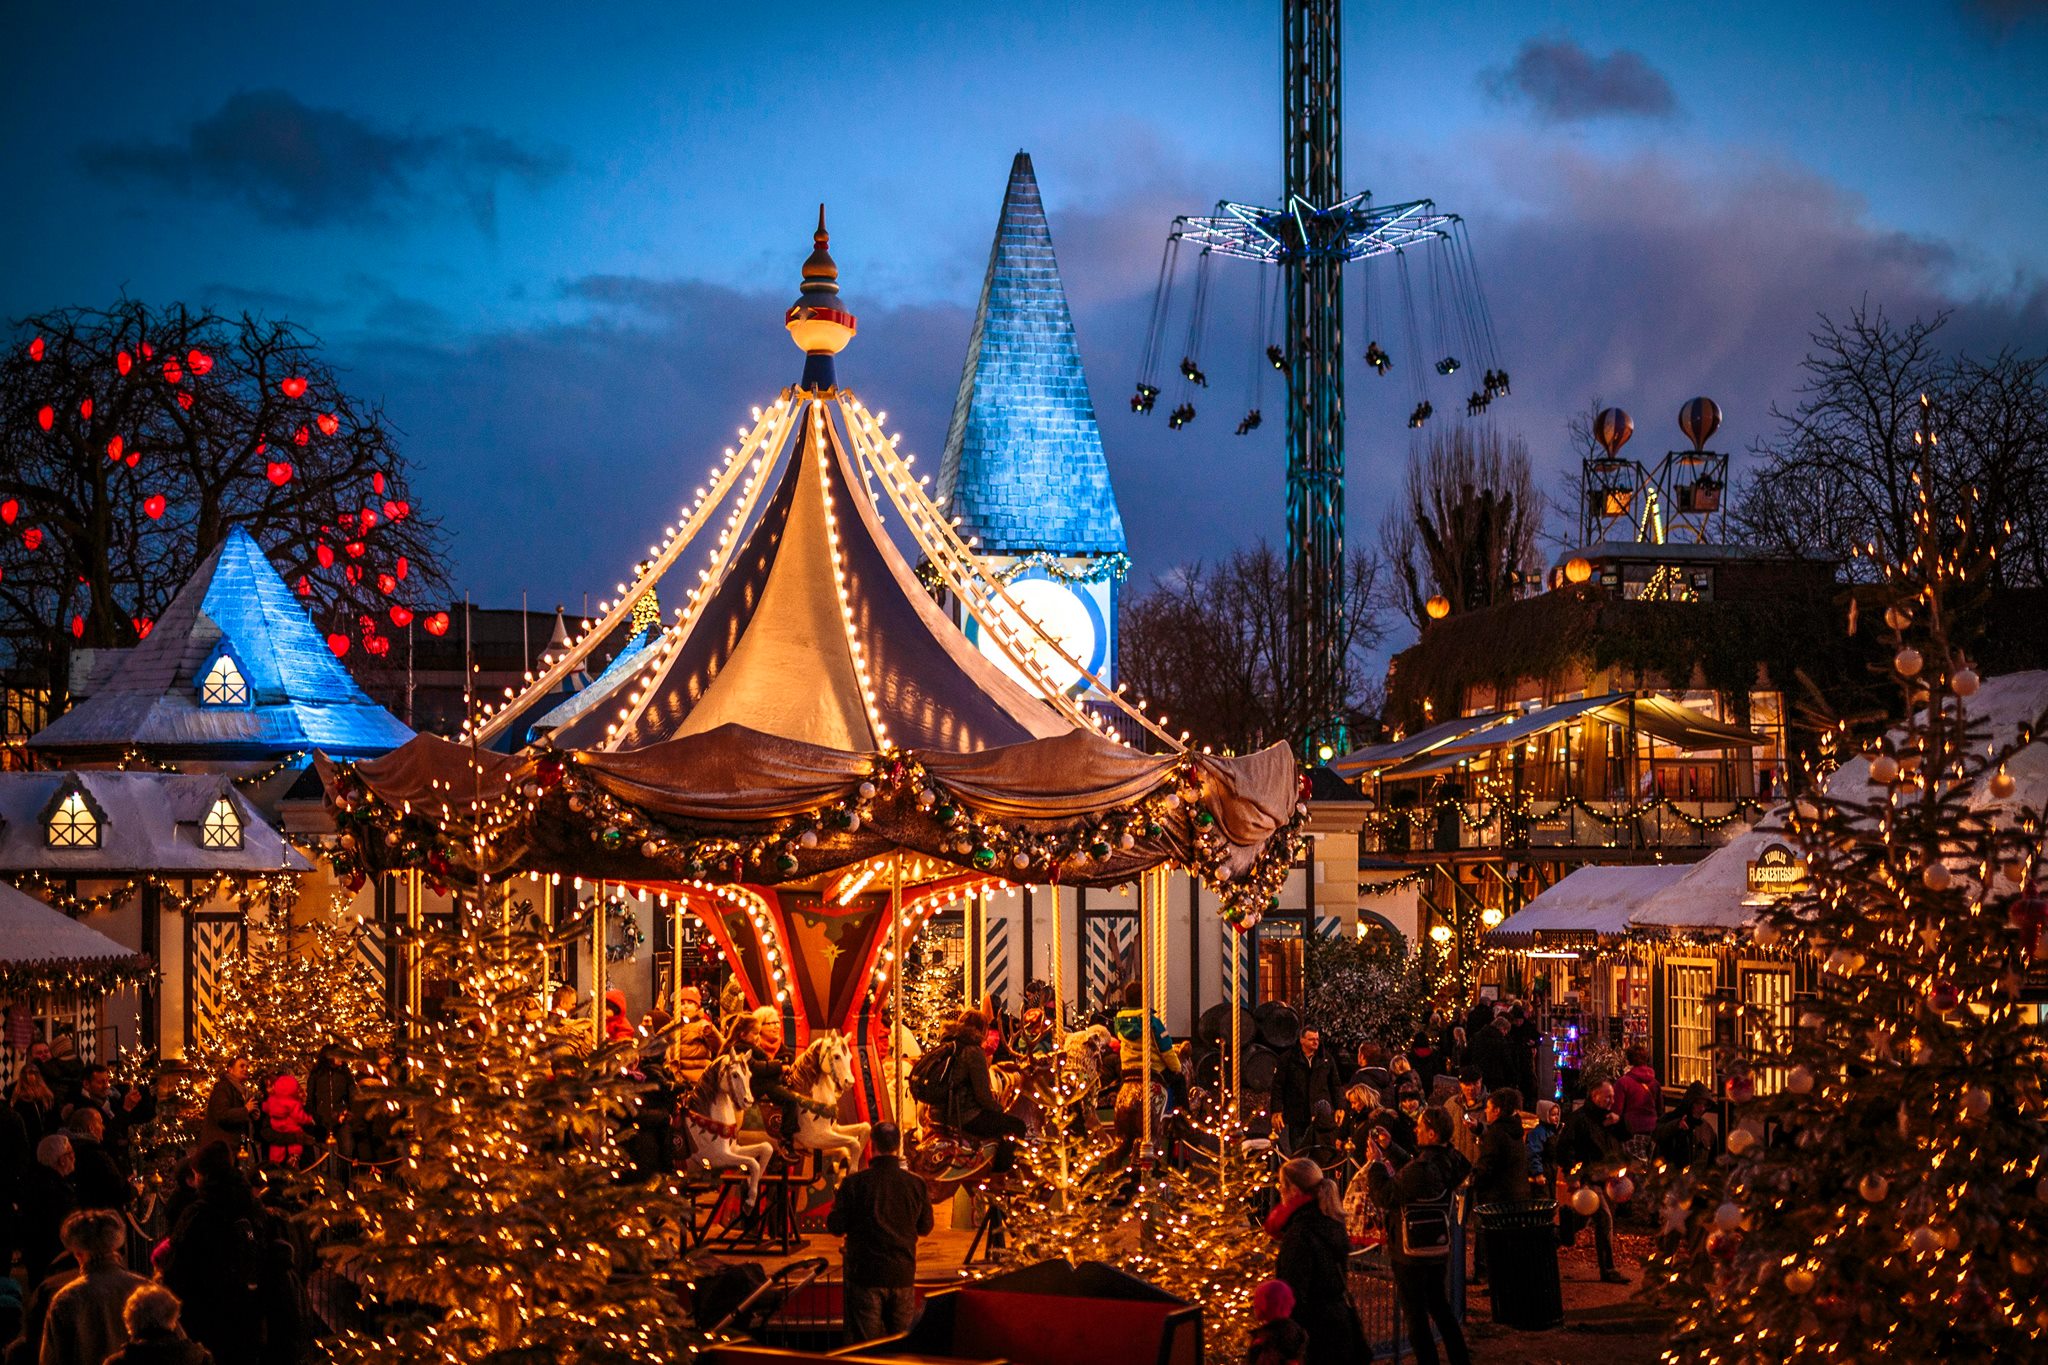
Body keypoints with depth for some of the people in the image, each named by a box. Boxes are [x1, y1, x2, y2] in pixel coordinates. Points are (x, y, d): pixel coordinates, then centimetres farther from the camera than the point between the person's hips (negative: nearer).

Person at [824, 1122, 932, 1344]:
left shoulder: (854, 1183, -10)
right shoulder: (916, 1184, -3)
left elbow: (835, 1227, -5)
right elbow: (925, 1227, 9)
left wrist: (836, 1202, 14)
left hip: (866, 1276, -2)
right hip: (903, 1276, 2)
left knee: (863, 1342, 3)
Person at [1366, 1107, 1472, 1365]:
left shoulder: (1421, 1169, -30)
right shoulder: (1449, 1160, -3)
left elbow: (1384, 1196, -22)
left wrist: (1376, 1162, -11)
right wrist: (1388, 1150, 11)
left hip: (1411, 1253, -8)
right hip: (1439, 1249, 8)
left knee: (1415, 1315, 4)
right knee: (1441, 1309, 22)